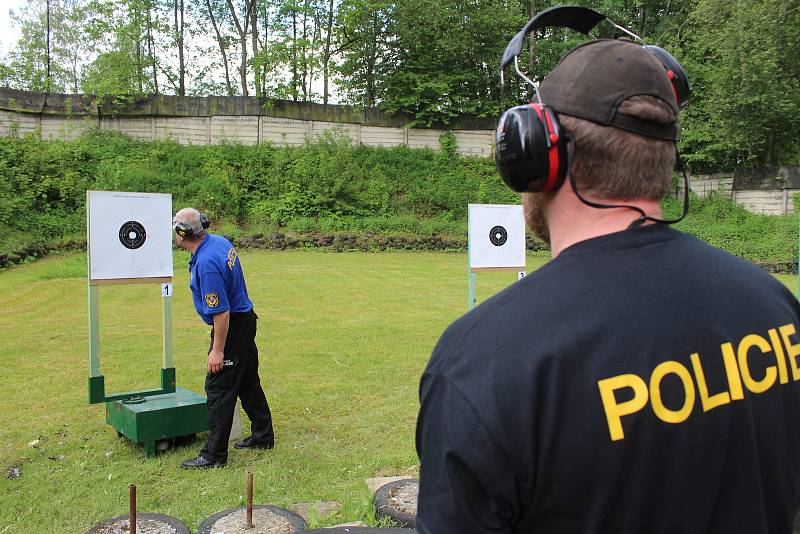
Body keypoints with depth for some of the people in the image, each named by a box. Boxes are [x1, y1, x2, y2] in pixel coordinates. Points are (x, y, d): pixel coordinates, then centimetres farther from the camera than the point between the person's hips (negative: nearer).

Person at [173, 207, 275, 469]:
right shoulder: (220, 241, 1)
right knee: (249, 383, 19)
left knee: (219, 389, -1)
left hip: (231, 327, -10)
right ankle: (263, 437, 32)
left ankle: (214, 454, 8)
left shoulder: (206, 264, -28)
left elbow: (222, 312, -27)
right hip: (246, 320, 10)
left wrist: (218, 351, -20)